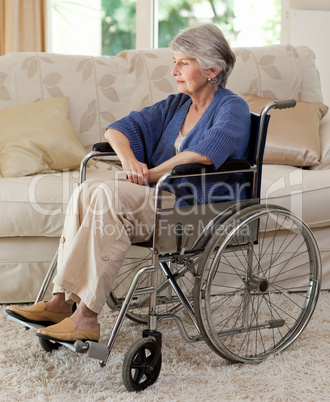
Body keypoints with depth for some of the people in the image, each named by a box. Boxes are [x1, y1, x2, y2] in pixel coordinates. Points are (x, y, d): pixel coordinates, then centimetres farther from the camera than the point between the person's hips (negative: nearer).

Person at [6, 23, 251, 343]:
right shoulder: (175, 105, 19)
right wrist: (129, 160, -7)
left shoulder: (232, 109, -4)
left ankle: (86, 315, -32)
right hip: (156, 197, 8)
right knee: (87, 190, -19)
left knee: (109, 194, -30)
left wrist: (149, 175, -15)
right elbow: (117, 129, 16)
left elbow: (205, 153, -25)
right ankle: (61, 301, -23)